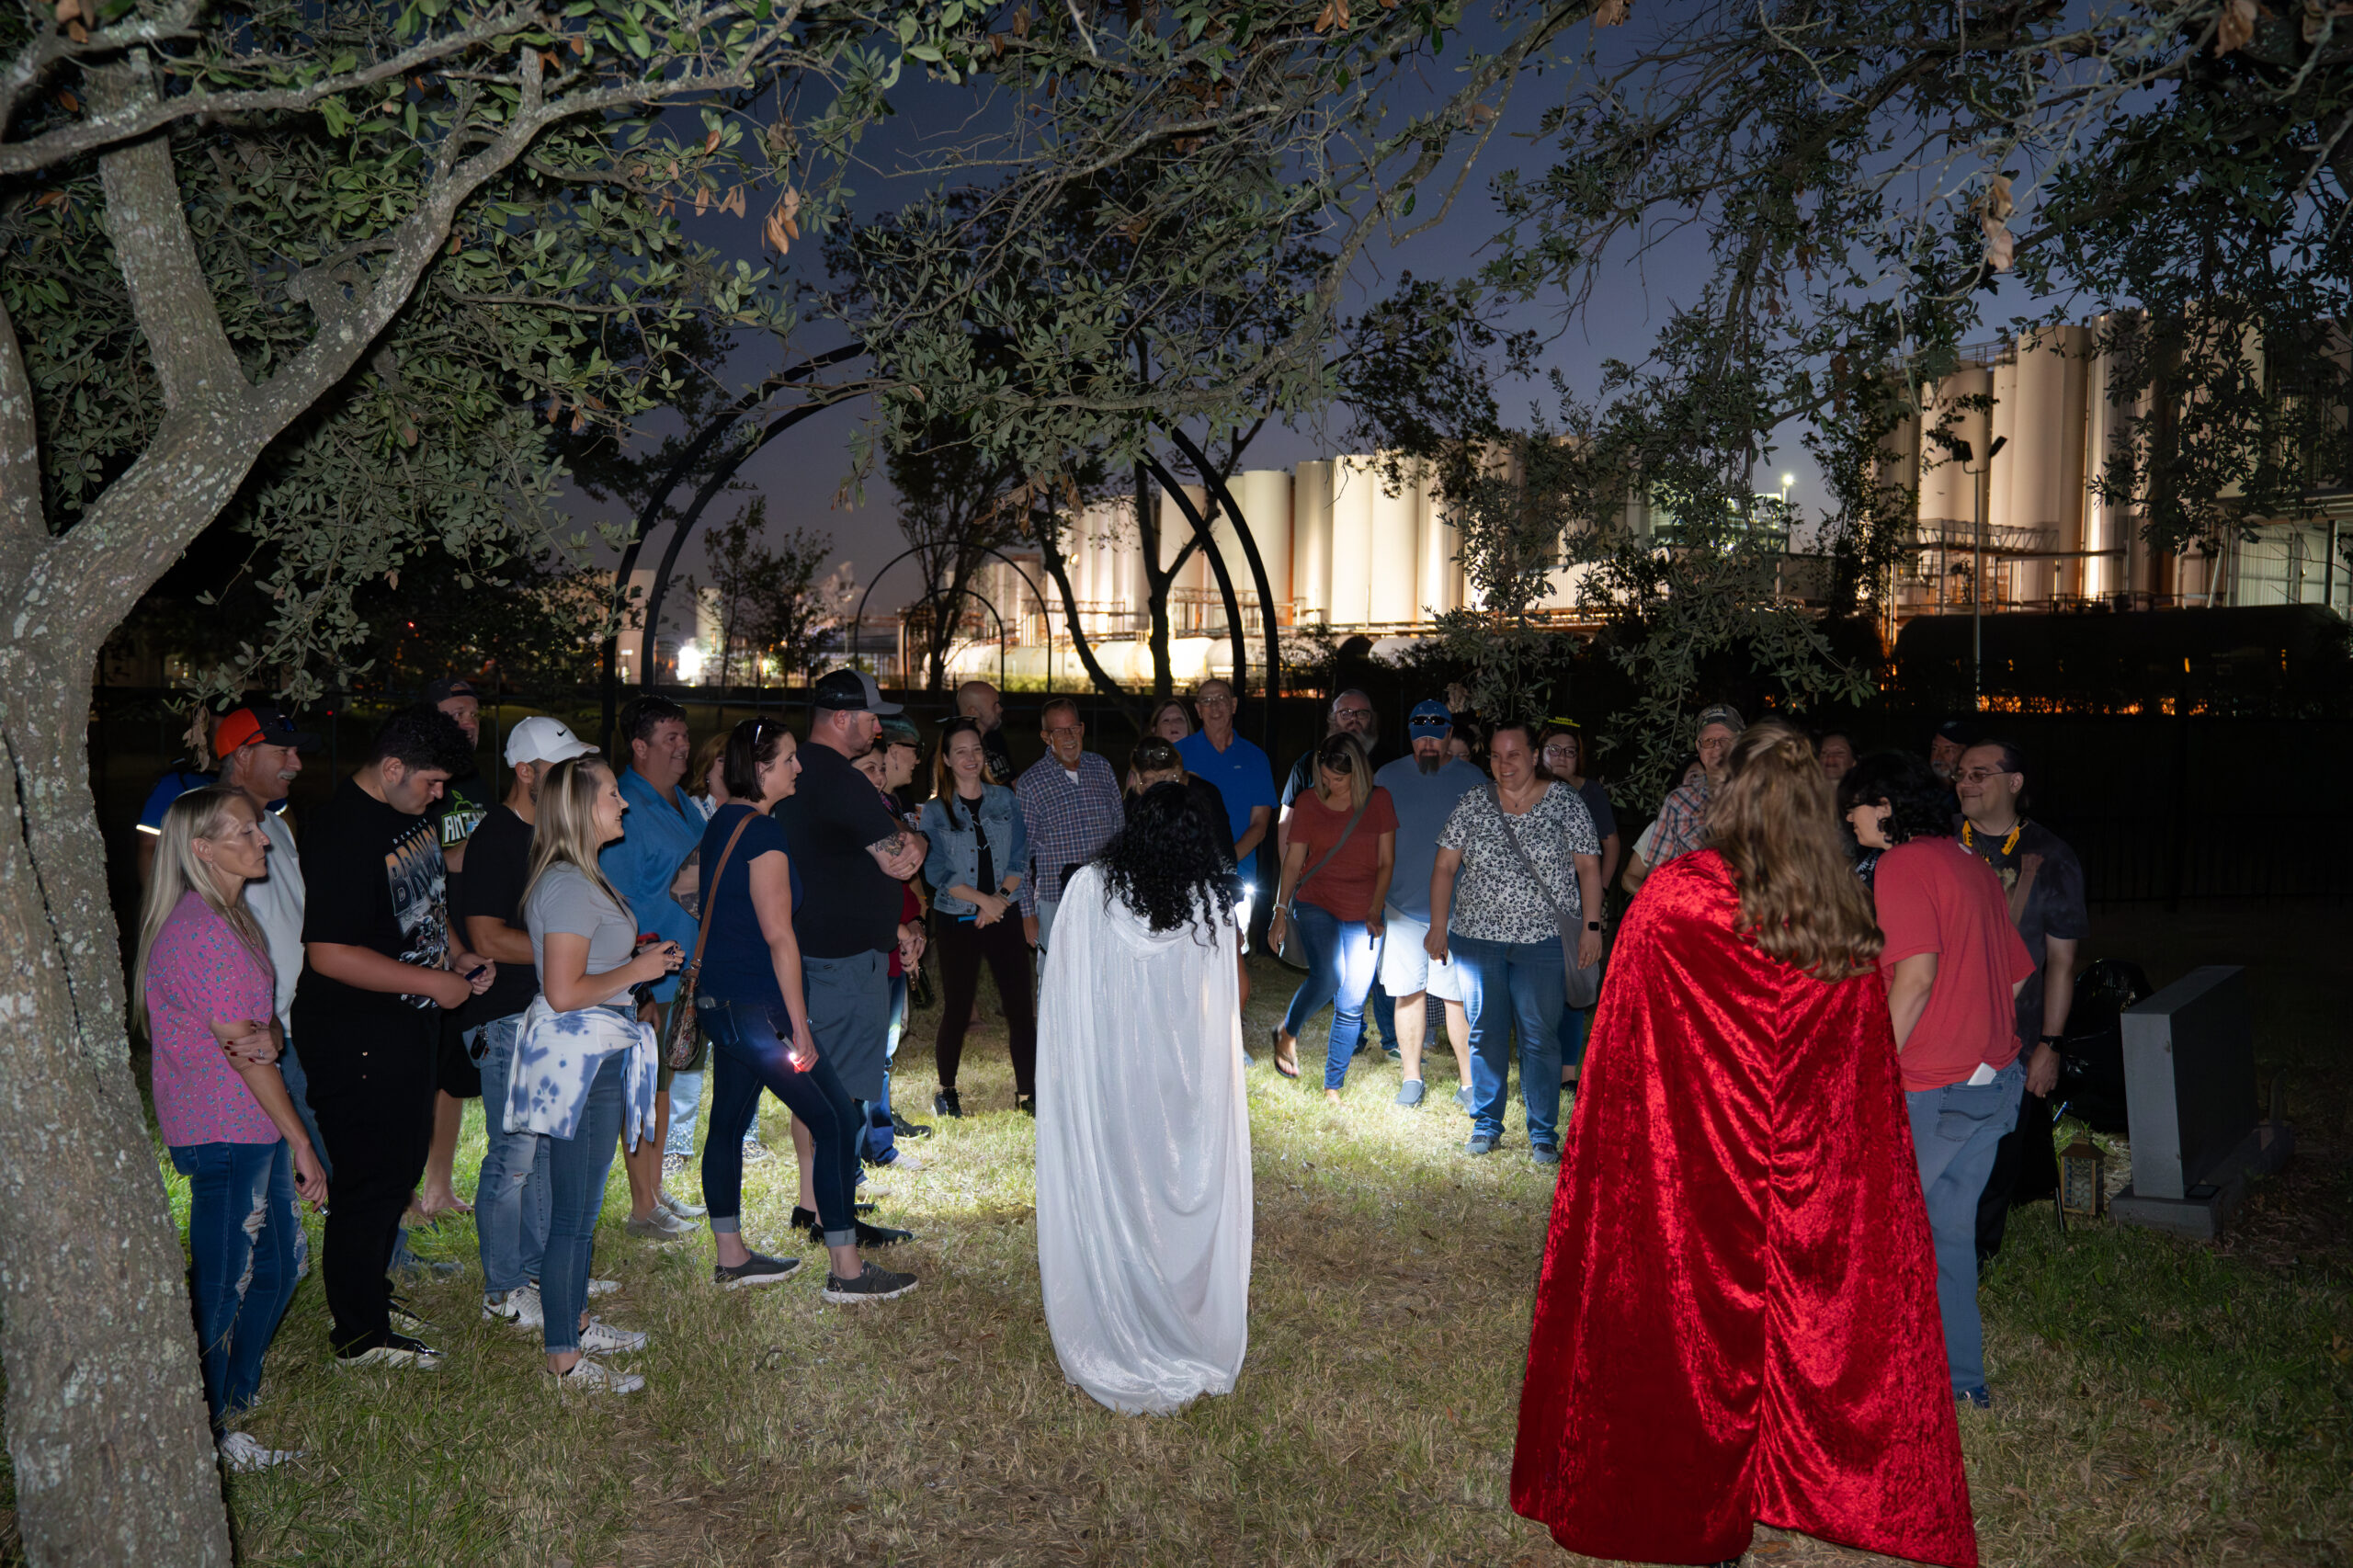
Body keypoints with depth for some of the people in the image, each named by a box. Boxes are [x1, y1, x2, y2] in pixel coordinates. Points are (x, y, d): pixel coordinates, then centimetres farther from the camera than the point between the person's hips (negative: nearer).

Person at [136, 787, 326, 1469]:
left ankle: (233, 1401, 36)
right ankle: (205, 1436, 16)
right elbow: (242, 1053, -18)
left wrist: (268, 1038, -17)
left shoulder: (232, 918, 12)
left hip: (253, 1129, 10)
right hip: (226, 1136, -10)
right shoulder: (202, 930, -20)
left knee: (273, 1269, 19)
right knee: (222, 1285, 2)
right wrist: (302, 1143, -13)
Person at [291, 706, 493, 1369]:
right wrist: (433, 982, -21)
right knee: (371, 1178, 1)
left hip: (411, 1019, 9)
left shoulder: (408, 812, 6)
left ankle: (360, 1282, 39)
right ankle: (361, 1334, 15)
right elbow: (329, 954, -27)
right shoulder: (340, 834, -24)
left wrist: (457, 953, 6)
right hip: (356, 1036, -9)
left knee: (403, 1163, 20)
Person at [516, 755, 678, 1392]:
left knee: (580, 1204, 20)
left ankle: (575, 1322, 34)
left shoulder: (578, 878, 13)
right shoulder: (570, 886, -20)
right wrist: (636, 970, -13)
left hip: (594, 1056, 11)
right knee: (575, 1211, -2)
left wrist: (640, 953, 15)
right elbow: (564, 993, -25)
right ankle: (564, 1360, 8)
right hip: (581, 1057, -11)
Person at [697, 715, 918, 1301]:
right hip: (756, 1005, -10)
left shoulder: (721, 823, 12)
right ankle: (847, 1270, -1)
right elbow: (778, 935, -20)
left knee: (729, 1122, 15)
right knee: (835, 1121, -5)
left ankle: (731, 1258, 26)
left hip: (719, 998, 10)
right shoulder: (765, 833, -17)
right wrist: (799, 1029, -17)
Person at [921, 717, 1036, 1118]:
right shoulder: (934, 811, -1)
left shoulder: (1005, 799, 7)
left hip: (1003, 917, 2)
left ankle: (1028, 1090, 9)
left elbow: (1019, 856, 4)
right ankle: (946, 1092, 21)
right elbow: (937, 872, -7)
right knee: (957, 1010, 3)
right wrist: (982, 899, -16)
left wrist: (1000, 898, -10)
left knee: (1020, 1006, -1)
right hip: (955, 920, -2)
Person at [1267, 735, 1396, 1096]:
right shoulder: (1308, 804, 0)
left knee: (1352, 1006, 1)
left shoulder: (1378, 801, 1)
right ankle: (1287, 1032, 3)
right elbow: (1293, 862, 5)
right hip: (1315, 904, -1)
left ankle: (1333, 1087, 14)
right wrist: (1280, 911, 3)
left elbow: (1386, 862, 3)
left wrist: (1376, 911, -6)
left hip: (1363, 915, 2)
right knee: (1328, 977, -26)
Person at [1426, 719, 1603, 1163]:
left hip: (1543, 942, -2)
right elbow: (1444, 866, 6)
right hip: (1477, 938, 2)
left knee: (1540, 1037, 2)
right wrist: (1439, 926, 0)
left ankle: (1543, 1133, 14)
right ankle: (1486, 1124, 23)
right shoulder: (1472, 805, 3)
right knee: (1485, 1032, 9)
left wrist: (1591, 927, -5)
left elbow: (1588, 867, 1)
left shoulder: (1566, 802, -1)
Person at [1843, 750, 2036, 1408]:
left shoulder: (1903, 865, -13)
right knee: (1949, 1229, 17)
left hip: (1932, 1088, -9)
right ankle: (1961, 1378, 26)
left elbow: (1916, 974, -23)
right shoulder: (1972, 864, 14)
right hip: (1995, 1080, 9)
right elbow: (2016, 972, 18)